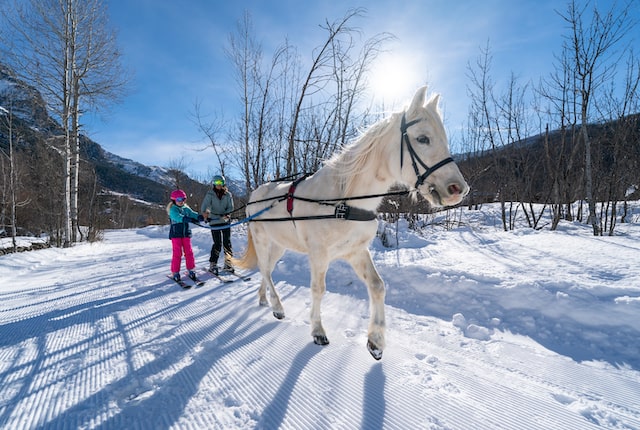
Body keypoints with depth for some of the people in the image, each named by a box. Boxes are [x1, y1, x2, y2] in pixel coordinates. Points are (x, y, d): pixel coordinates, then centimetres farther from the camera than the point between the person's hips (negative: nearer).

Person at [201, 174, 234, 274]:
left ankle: (228, 263, 12)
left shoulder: (228, 195, 4)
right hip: (214, 222, -2)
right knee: (217, 244, -5)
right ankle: (213, 264, 7)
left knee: (227, 242, 2)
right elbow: (204, 207, -11)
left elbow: (230, 208, 2)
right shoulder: (210, 194, -1)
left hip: (226, 221, 2)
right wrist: (205, 214, -31)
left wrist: (226, 215, -16)